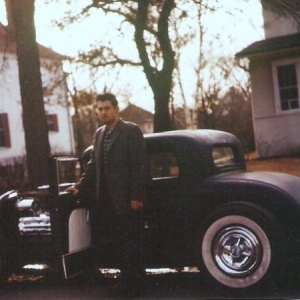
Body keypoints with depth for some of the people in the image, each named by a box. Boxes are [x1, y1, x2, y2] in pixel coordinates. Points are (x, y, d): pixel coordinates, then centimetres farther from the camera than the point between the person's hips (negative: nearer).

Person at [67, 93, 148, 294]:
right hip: (106, 199, 7)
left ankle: (133, 280, 9)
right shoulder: (99, 134, 16)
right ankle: (129, 279, 21)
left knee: (130, 241, 0)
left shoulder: (131, 130, -6)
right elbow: (93, 165, 19)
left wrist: (137, 196, -16)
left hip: (126, 199, -7)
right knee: (120, 240, 12)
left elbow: (140, 165, -12)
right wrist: (81, 187, 8)